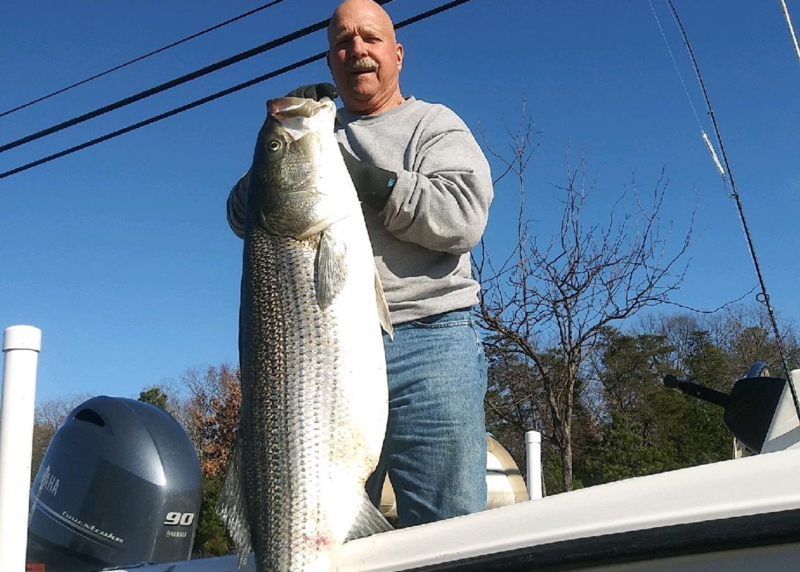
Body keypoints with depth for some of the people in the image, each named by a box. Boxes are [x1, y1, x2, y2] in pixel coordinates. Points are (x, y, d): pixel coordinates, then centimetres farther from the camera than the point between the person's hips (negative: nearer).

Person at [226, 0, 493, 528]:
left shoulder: (435, 125, 12)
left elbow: (465, 217, -6)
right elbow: (242, 216, 11)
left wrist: (373, 183, -13)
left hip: (427, 343, -3)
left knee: (449, 537, -5)